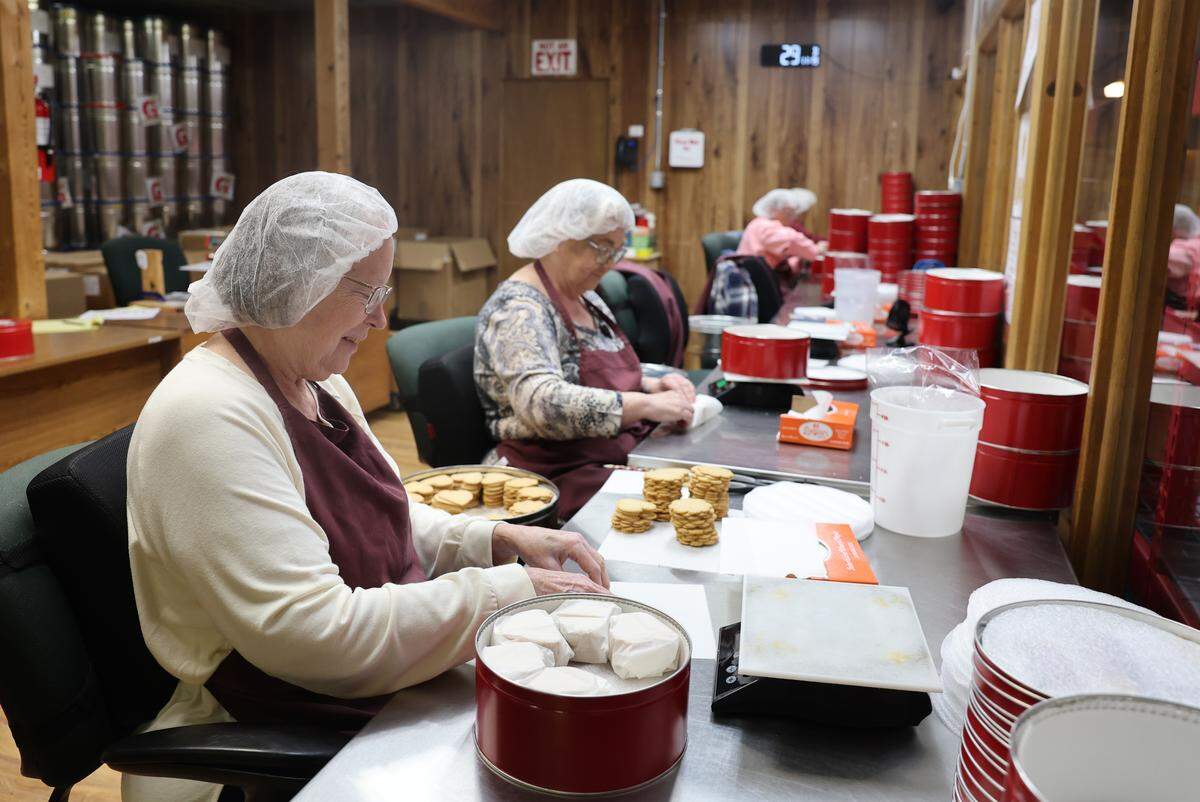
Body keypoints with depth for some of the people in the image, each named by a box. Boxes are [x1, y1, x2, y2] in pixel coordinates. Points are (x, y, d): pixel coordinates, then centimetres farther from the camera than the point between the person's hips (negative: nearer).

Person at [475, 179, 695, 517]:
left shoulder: (587, 298, 14)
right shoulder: (517, 309, -14)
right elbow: (542, 404, -29)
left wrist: (654, 387, 5)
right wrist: (647, 405, -27)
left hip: (624, 460, 9)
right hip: (561, 475, -9)